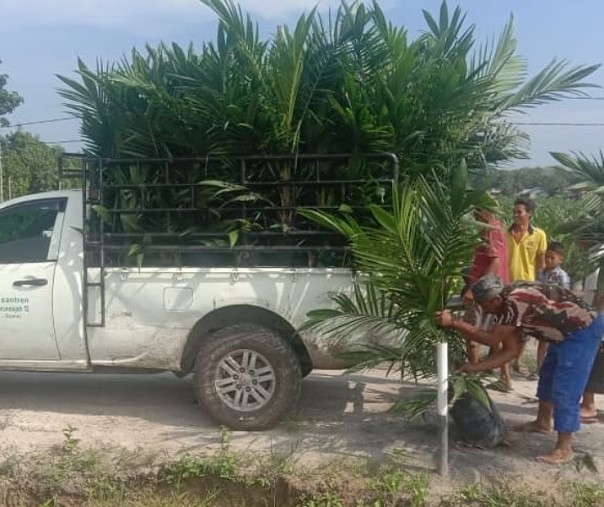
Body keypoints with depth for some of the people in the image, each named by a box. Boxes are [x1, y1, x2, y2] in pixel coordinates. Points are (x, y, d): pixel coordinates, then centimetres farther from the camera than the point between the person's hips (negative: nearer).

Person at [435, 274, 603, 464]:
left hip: (584, 329, -10)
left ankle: (564, 448, 0)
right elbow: (511, 350, 0)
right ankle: (543, 423, 41)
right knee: (548, 376, 23)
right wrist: (475, 367, -2)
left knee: (565, 390, -9)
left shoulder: (516, 300, -29)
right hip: (567, 333, 10)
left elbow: (491, 339, -25)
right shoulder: (509, 304, 0)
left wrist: (454, 323, -24)